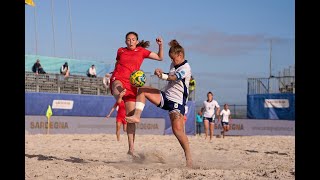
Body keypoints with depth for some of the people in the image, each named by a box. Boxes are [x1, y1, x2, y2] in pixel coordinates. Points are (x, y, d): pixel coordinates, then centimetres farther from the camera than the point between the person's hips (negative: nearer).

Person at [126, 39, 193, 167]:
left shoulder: (185, 68, -15)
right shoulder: (173, 65, 11)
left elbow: (174, 78, -33)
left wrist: (162, 75, -51)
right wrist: (162, 74, 5)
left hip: (177, 102, -8)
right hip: (165, 96, 8)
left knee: (177, 130, -17)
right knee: (142, 90, -1)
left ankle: (188, 156, -10)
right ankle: (137, 116, -12)